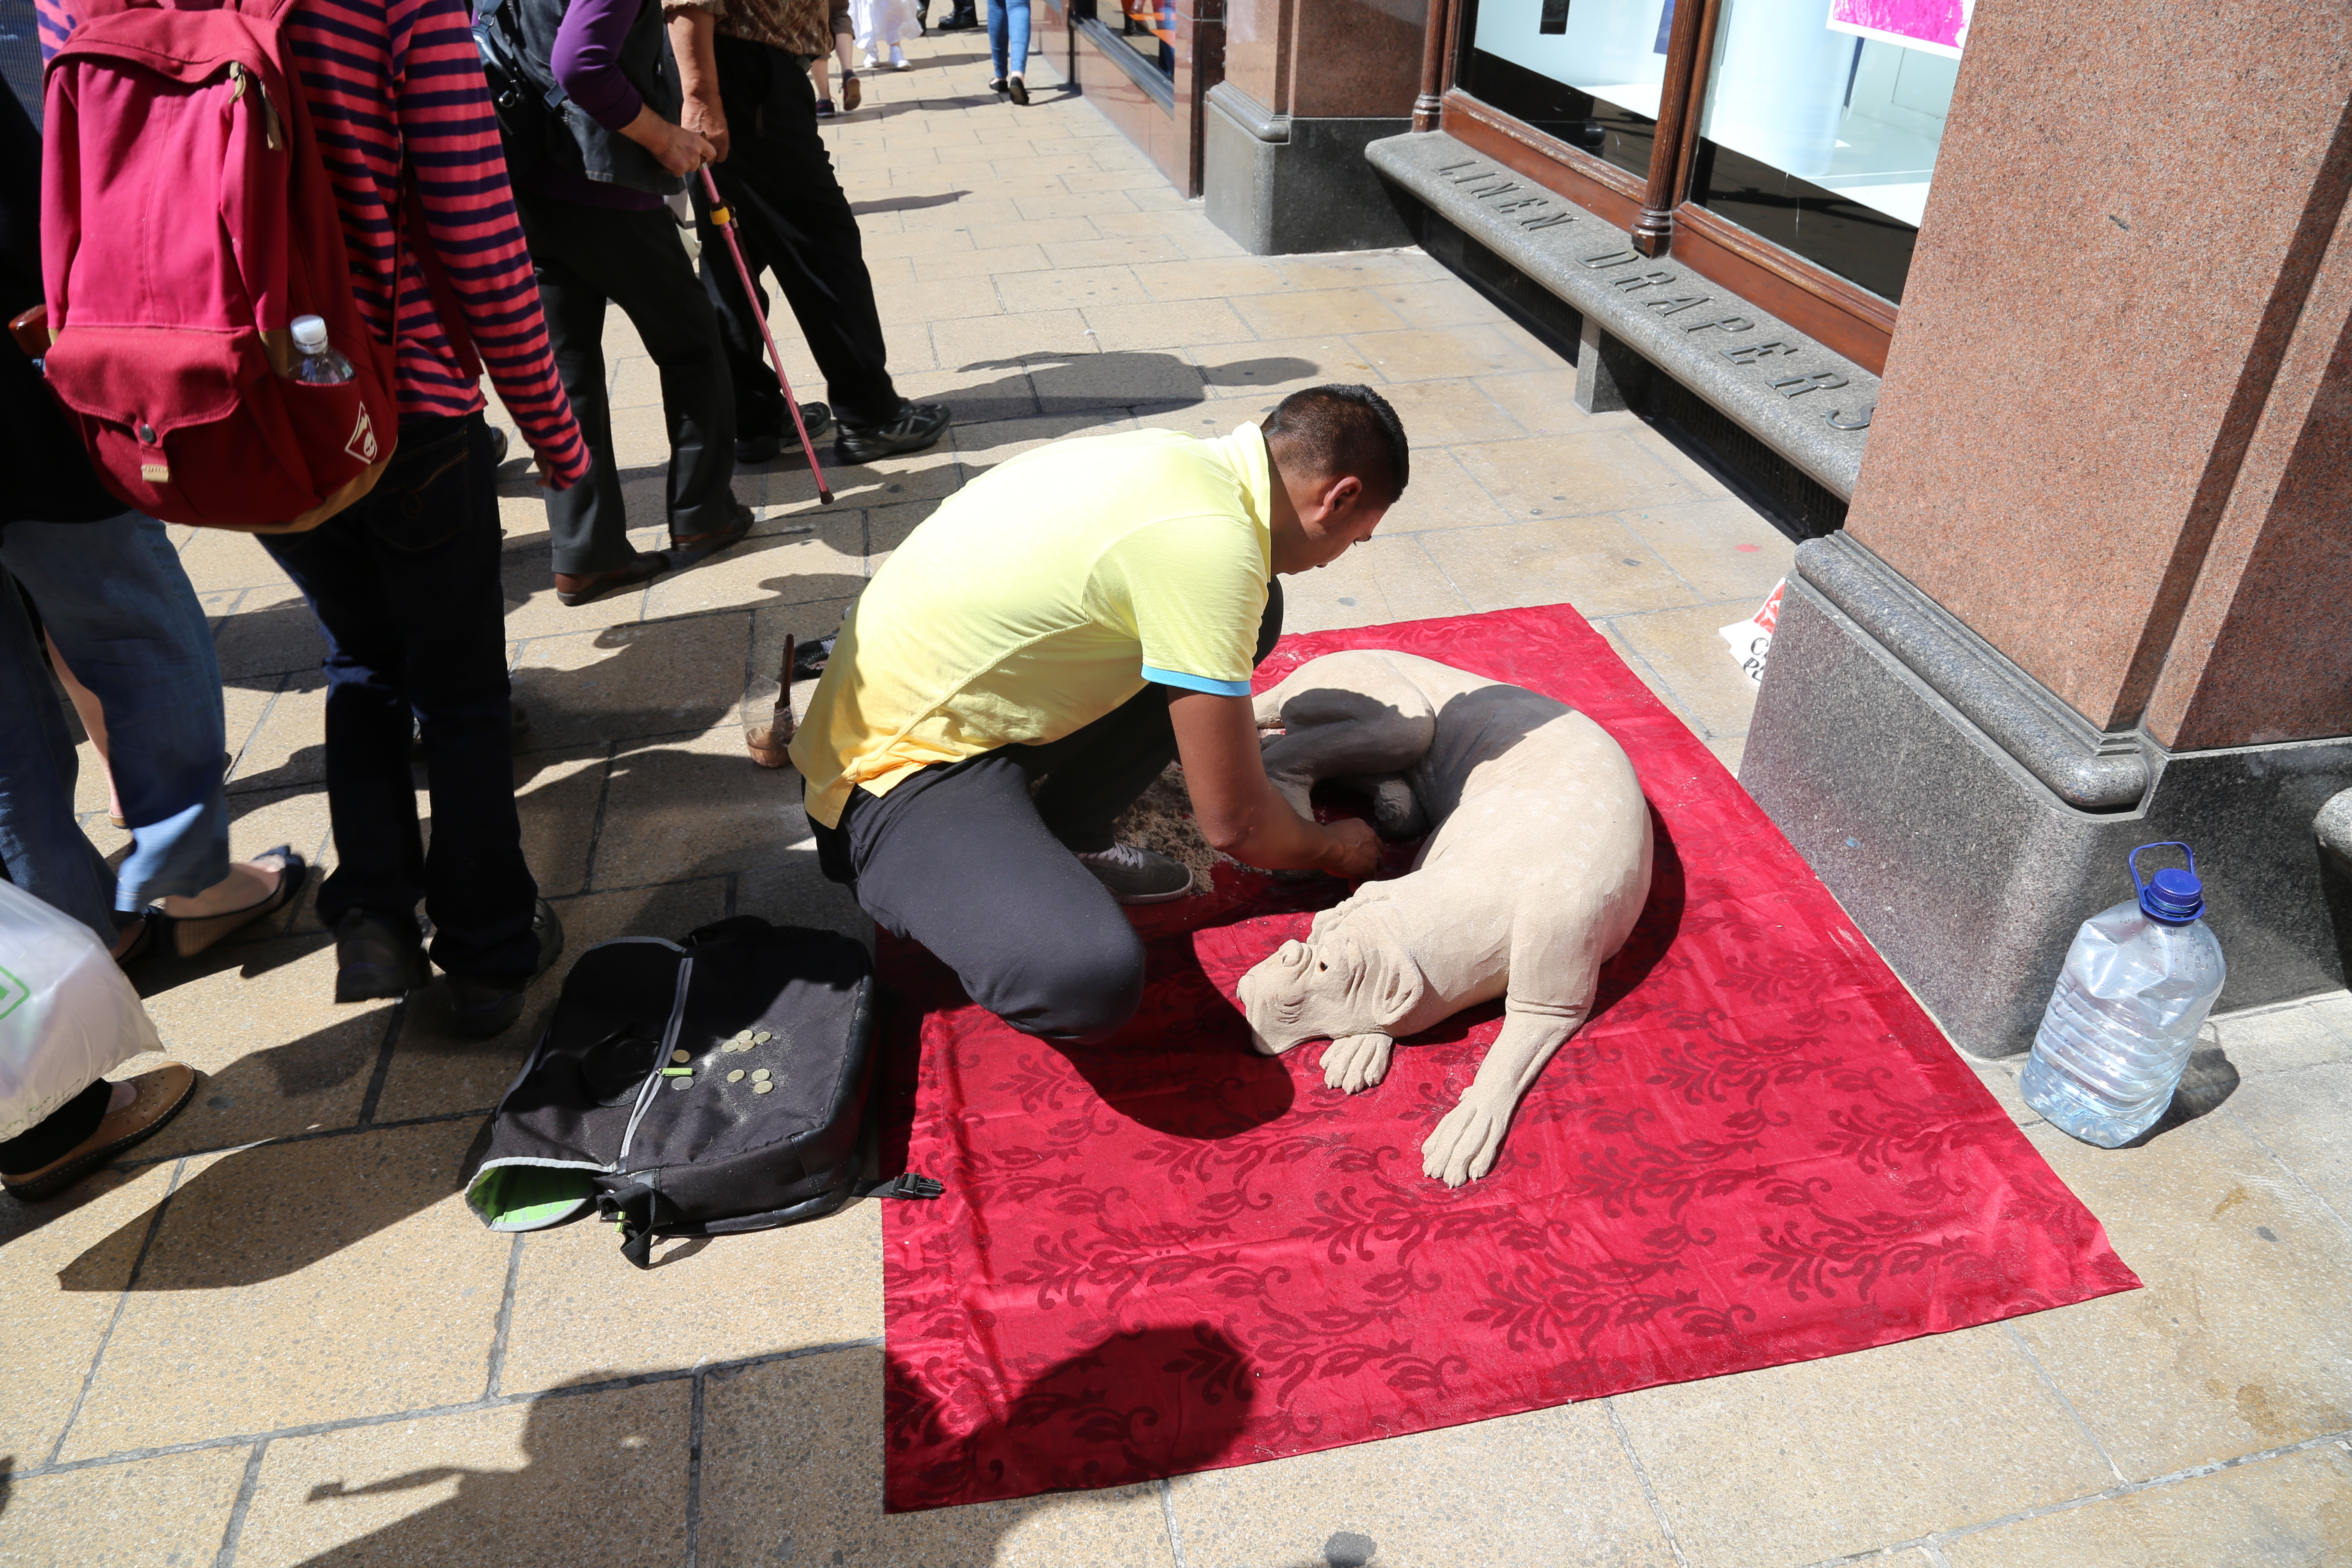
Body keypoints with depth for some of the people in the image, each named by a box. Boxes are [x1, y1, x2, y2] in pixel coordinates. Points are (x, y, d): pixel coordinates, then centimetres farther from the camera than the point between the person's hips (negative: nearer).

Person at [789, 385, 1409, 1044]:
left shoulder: (1181, 462, 3)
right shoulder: (1208, 542, -25)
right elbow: (1233, 822, -17)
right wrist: (1333, 849, 3)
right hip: (898, 774, -9)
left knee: (1251, 611, 6)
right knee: (1093, 977, -35)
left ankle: (1063, 840, 8)